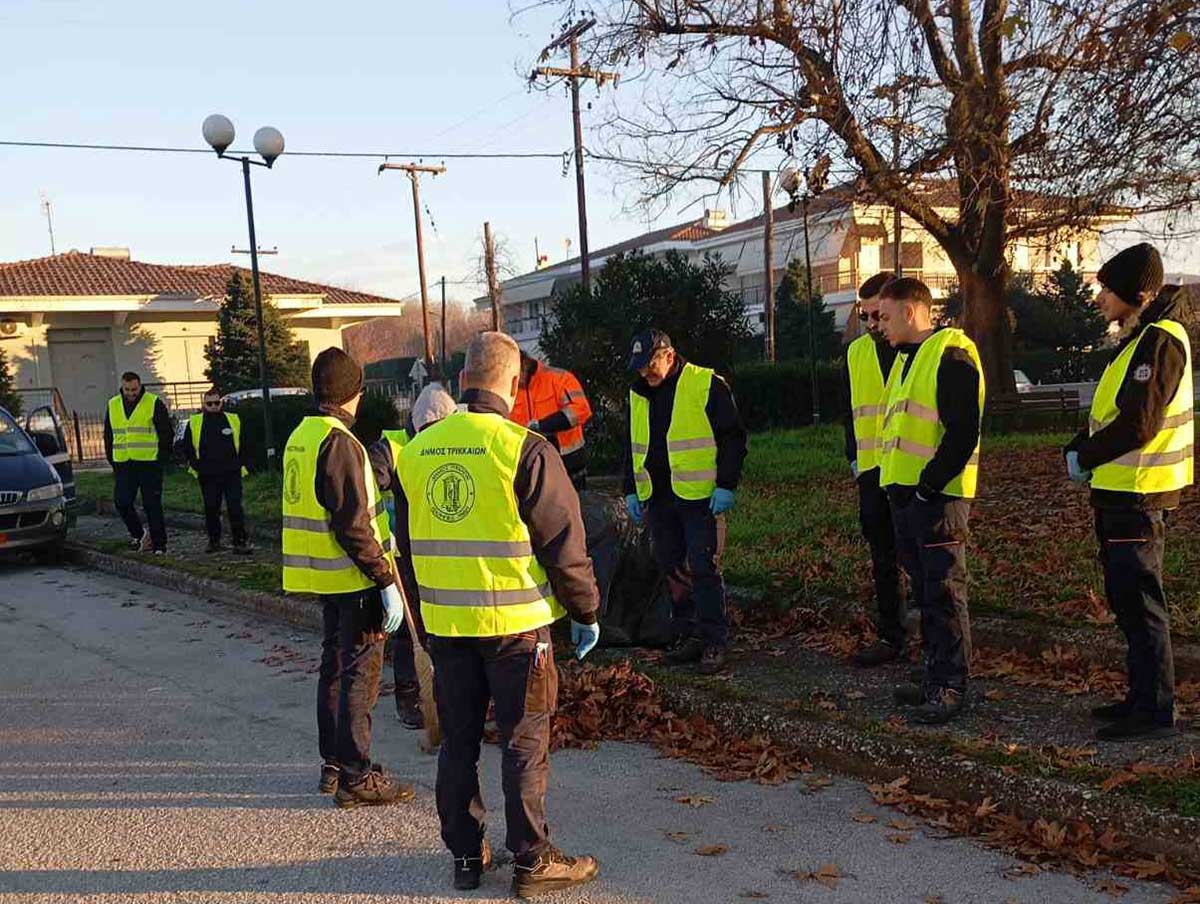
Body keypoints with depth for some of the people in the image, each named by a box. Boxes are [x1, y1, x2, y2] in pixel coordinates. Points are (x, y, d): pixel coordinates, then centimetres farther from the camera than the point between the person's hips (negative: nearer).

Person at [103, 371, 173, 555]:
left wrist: (161, 460, -5)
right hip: (123, 465, 4)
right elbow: (108, 436, 18)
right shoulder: (112, 405, 11)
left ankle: (159, 545, 5)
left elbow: (167, 433, 0)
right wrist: (113, 461, 11)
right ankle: (138, 533, 19)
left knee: (152, 505, -2)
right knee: (121, 502, -2)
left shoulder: (154, 404, -3)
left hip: (149, 465, -4)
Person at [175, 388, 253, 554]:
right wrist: (194, 466, 4)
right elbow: (185, 447, 12)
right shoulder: (194, 423, 5)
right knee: (211, 509, 6)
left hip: (232, 474, -1)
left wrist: (241, 466, 8)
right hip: (208, 476, 1)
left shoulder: (234, 420, 7)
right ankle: (214, 541, 20)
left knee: (235, 508, -5)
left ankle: (241, 542, -2)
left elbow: (242, 446, 15)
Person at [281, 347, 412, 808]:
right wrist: (386, 579, -20)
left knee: (335, 666, 18)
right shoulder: (339, 442, -19)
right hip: (353, 578, -9)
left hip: (322, 576, 9)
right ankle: (355, 777, 5)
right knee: (360, 674, -1)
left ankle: (333, 764, 28)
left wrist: (379, 536, 27)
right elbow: (353, 526, -23)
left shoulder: (300, 437, 11)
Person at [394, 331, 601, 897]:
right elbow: (564, 545, -12)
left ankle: (466, 855, 27)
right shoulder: (525, 449, -14)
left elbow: (407, 542, 13)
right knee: (524, 746, 7)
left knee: (457, 742, 16)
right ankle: (533, 862, 17)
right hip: (516, 622, -5)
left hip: (444, 623, 5)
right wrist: (585, 612, 1)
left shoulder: (416, 451, 3)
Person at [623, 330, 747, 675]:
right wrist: (631, 491, 15)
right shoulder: (638, 395, 12)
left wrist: (726, 485, -11)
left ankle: (714, 642, 4)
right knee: (671, 568, 10)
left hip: (700, 496, -6)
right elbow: (632, 447, 21)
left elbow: (733, 437, -6)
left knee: (704, 568, -5)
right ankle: (687, 636, 20)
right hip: (657, 499, 6)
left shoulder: (707, 385, -7)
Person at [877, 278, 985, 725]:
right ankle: (935, 676, 23)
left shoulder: (950, 353, -12)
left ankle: (950, 686, 2)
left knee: (944, 590, -5)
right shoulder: (907, 357, 18)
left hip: (937, 494, -10)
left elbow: (963, 430, -19)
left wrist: (930, 483, -18)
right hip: (905, 492, 10)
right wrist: (900, 485, 15)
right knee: (924, 588, 14)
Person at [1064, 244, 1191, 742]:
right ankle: (1142, 697, 26)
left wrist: (1085, 457, -9)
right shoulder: (1137, 340, 16)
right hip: (1120, 492, 10)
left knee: (1139, 602, -5)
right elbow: (1108, 413, 20)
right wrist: (1079, 448, 4)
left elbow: (1137, 424, -22)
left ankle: (1154, 712, 3)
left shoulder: (1159, 341, -16)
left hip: (1137, 496, -10)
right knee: (1126, 600, 16)